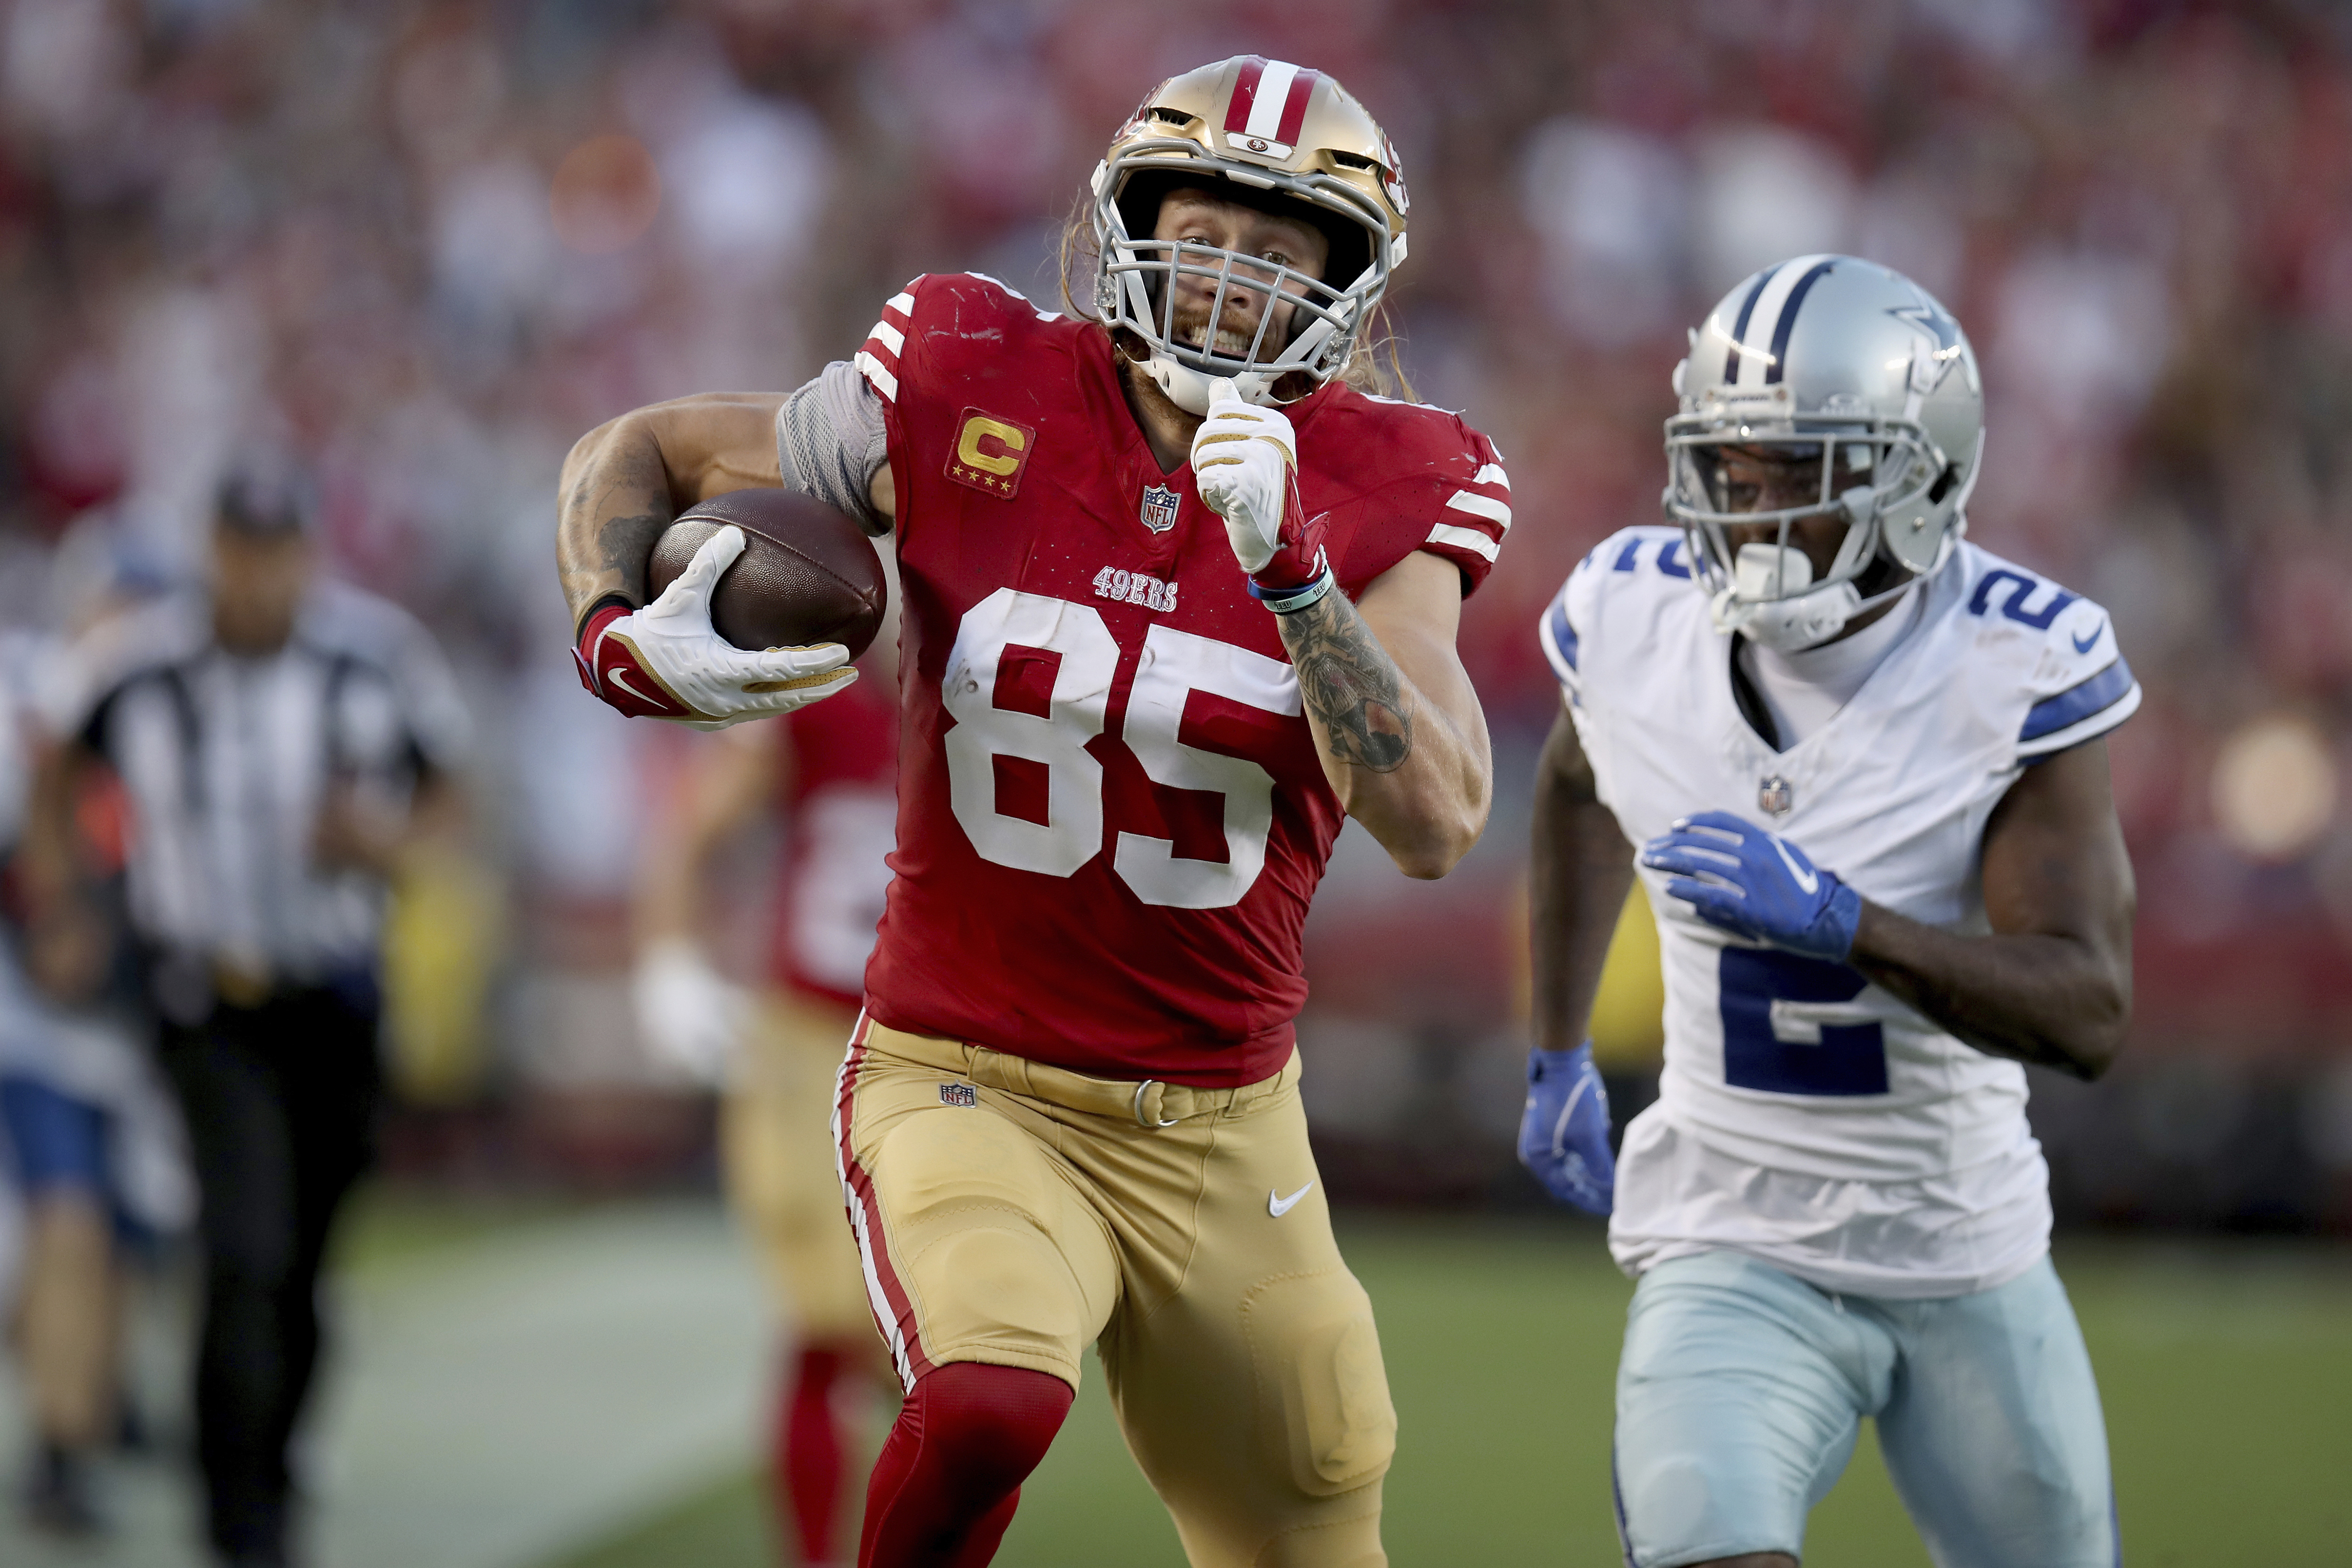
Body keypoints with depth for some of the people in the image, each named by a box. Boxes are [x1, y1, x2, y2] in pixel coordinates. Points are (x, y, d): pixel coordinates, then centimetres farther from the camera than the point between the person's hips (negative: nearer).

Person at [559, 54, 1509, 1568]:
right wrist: (621, 639, -13)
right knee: (990, 1405, -33)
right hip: (968, 1089, -3)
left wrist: (1289, 564, -29)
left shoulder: (1380, 494, -6)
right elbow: (636, 457, 7)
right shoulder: (972, 396, -7)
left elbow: (1434, 822, -20)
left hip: (1219, 1136, 3)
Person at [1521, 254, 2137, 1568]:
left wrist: (1835, 919, -36)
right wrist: (1559, 1052, 22)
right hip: (1737, 1251, 0)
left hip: (1972, 1255, 0)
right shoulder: (1633, 620, -9)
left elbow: (2090, 1014, -23)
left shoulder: (2018, 665, -18)